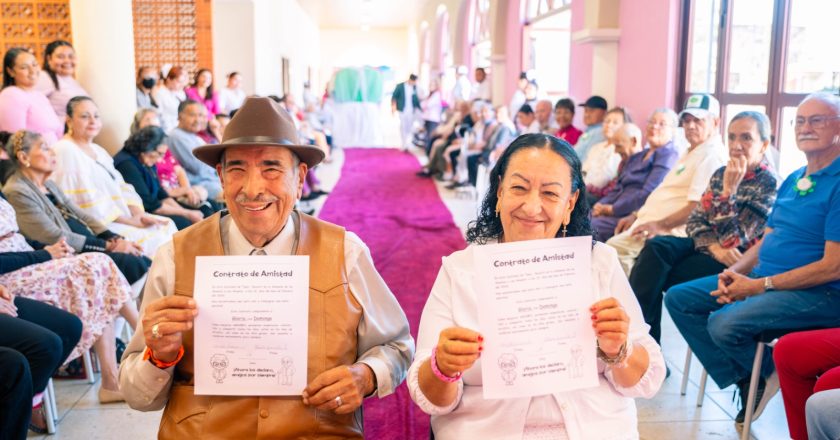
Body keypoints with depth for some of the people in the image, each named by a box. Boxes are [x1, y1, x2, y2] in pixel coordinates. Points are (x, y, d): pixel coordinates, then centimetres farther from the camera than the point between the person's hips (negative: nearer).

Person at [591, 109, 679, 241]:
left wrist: (612, 209, -12)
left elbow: (647, 194, -14)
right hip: (617, 213, 8)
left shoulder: (669, 156, -3)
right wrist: (600, 206, 0)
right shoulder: (637, 157, 24)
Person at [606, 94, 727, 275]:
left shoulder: (711, 156, -12)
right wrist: (636, 215, 16)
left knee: (616, 247, -25)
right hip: (649, 222, 11)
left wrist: (661, 225, -24)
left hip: (668, 232, -11)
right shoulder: (691, 153, 22)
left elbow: (698, 206, -22)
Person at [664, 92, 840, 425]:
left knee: (724, 323, -31)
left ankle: (768, 376, 3)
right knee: (678, 298, 1)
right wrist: (733, 272, -4)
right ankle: (743, 380, 4)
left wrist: (760, 286, -19)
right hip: (765, 278, 9)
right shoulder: (793, 180, 14)